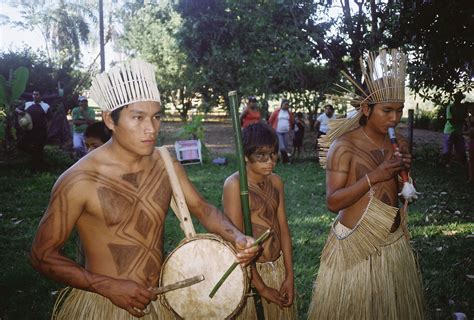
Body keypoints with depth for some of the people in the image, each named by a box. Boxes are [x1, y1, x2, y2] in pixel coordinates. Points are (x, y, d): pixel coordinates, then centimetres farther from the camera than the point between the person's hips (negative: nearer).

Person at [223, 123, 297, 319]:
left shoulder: (276, 182, 0)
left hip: (279, 267, 6)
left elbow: (283, 228, 2)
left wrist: (289, 276, -3)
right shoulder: (235, 185, -19)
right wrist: (261, 287, -16)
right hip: (249, 270, -5)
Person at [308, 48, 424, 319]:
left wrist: (404, 173, -8)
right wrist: (374, 176, -26)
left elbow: (402, 192, 14)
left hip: (395, 242, 6)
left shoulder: (399, 144, 4)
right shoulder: (344, 145, -14)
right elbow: (333, 202, -18)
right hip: (356, 245, -5)